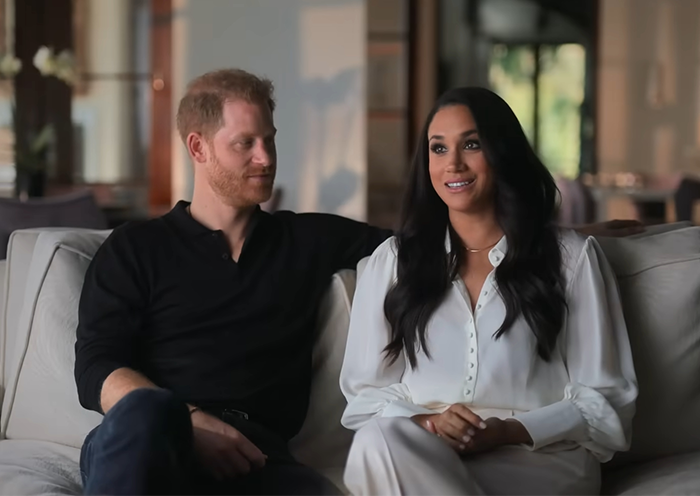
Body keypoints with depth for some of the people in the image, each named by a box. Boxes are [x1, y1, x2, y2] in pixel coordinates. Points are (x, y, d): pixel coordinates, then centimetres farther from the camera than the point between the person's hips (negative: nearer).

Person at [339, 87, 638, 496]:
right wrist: (426, 424, -12)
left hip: (540, 459, -2)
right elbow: (367, 392, 12)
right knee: (381, 437, -36)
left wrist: (508, 432, -12)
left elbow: (605, 399, 5)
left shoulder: (572, 256, 10)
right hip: (417, 451, 3)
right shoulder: (392, 261, 17)